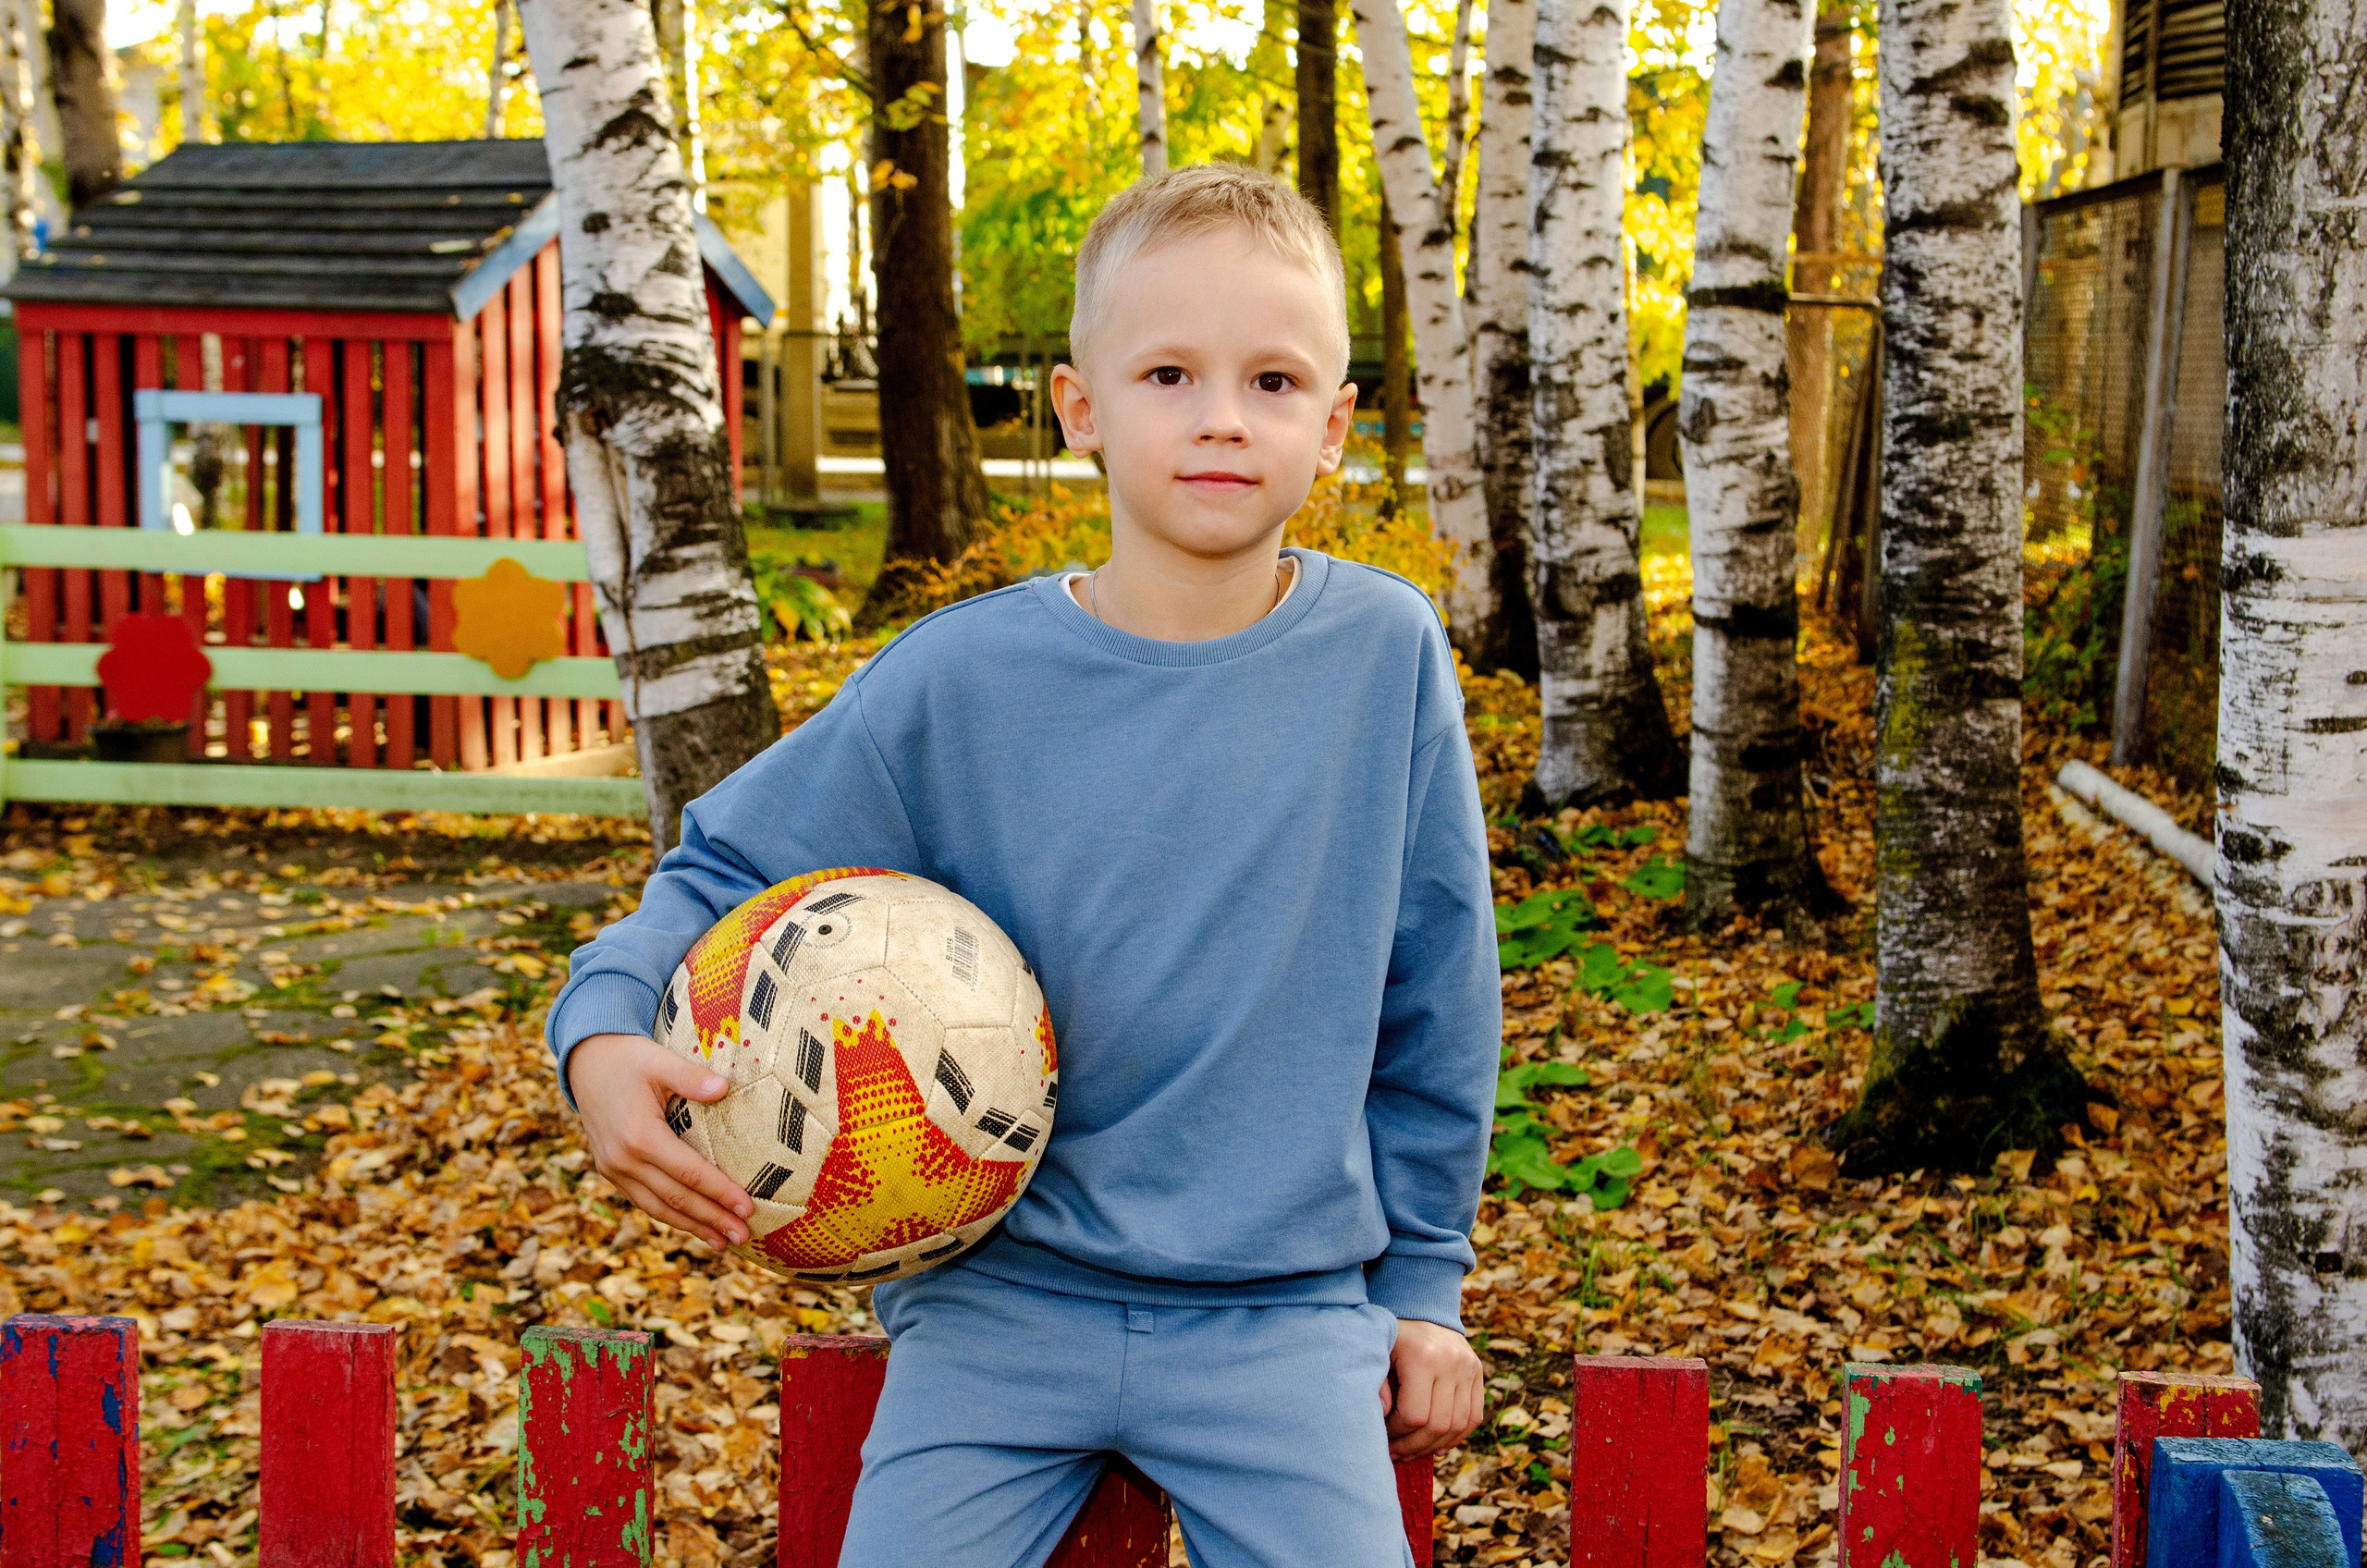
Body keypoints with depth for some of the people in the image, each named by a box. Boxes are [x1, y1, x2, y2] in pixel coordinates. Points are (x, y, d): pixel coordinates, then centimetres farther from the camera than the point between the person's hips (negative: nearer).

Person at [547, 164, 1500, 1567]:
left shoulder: (1387, 653, -5)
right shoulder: (955, 684, -7)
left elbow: (1433, 1006, 4)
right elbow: (729, 874, 2)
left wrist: (1423, 1283, 10)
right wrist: (605, 1029, -18)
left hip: (1281, 1310, 0)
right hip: (1001, 1300, 0)